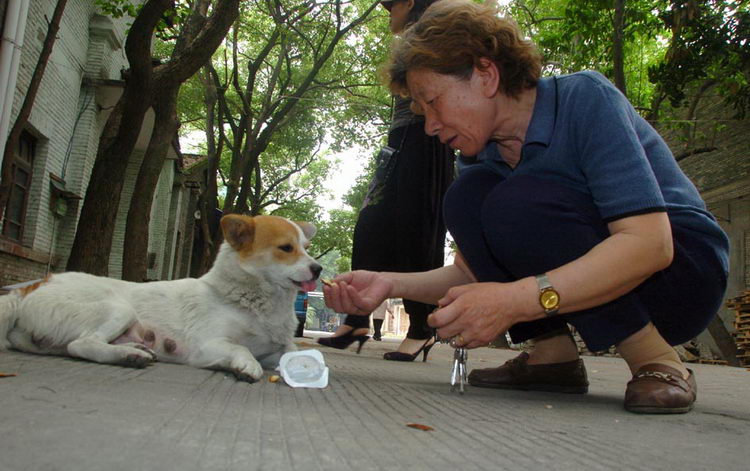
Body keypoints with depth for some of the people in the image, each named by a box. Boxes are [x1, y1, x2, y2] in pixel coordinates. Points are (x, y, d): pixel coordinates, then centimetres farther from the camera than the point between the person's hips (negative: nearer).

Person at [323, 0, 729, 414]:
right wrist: (392, 283, -16)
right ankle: (553, 355, -7)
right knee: (466, 198, -13)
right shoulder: (480, 158, -1)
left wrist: (516, 299, -41)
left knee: (518, 204, -28)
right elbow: (473, 273, 1)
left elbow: (649, 243, -31)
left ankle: (656, 361, -16)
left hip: (682, 263, -6)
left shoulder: (584, 98, -20)